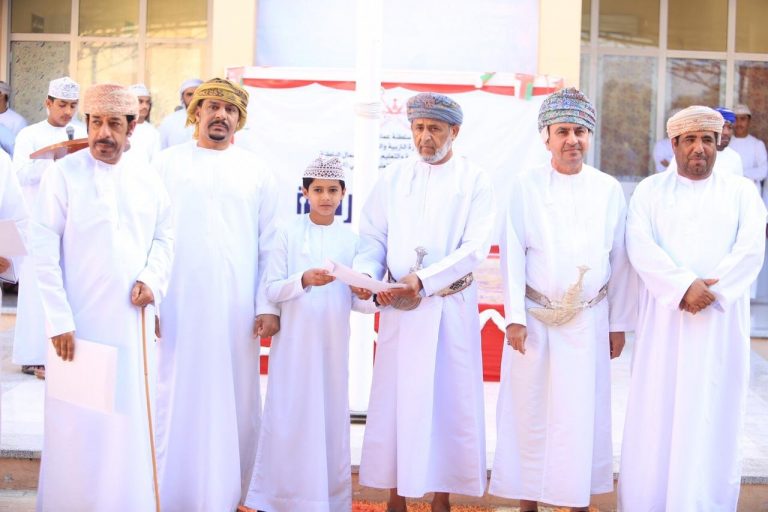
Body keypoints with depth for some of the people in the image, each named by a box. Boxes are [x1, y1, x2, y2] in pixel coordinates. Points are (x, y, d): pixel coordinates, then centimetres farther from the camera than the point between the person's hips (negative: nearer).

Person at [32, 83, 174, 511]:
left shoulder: (148, 180, 7)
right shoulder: (64, 175, -6)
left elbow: (164, 238, 15)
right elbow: (45, 252, -8)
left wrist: (152, 279, -5)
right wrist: (60, 321, -12)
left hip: (132, 322, 4)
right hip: (79, 324, -4)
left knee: (129, 419, 10)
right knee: (77, 423, 3)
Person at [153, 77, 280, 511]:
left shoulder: (256, 172, 9)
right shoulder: (167, 163, 7)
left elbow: (270, 244, 5)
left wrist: (268, 305, -1)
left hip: (235, 307, 1)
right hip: (177, 303, 0)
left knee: (231, 401, 4)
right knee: (176, 399, 3)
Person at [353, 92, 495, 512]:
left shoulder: (474, 181, 1)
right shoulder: (392, 178, 9)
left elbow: (475, 248, -9)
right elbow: (373, 238, 5)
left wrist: (424, 280, -20)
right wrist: (367, 274, -16)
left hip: (452, 307, -2)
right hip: (399, 307, 2)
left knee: (449, 400, 3)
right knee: (395, 399, 4)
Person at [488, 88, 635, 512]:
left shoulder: (609, 189, 3)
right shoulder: (525, 185, -2)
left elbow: (619, 261, 6)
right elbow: (512, 254, -4)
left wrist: (619, 324, 7)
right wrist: (515, 317, -9)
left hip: (589, 322, 1)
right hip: (535, 319, -1)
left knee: (582, 414, 5)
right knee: (530, 413, 5)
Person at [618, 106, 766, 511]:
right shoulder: (650, 190, 7)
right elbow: (640, 247, -7)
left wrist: (709, 290, -18)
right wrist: (683, 286, -19)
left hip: (720, 322, 0)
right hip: (663, 321, 0)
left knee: (710, 421, 3)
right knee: (655, 418, 2)